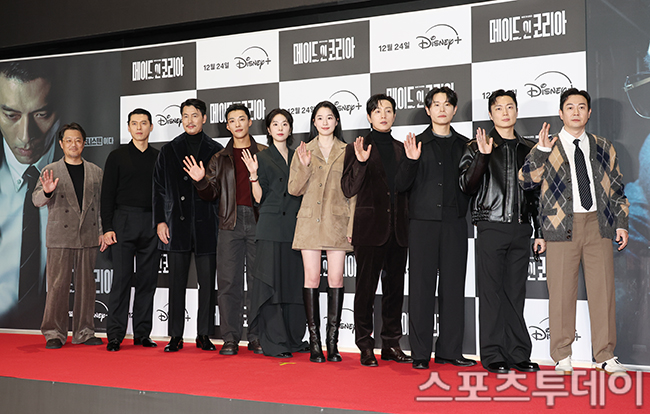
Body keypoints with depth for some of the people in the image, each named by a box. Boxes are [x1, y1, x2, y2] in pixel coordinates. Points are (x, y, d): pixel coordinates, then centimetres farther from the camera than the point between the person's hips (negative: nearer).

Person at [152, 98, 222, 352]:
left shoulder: (215, 151, 8)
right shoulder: (168, 151, 11)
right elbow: (159, 189, 9)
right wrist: (160, 221, 0)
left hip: (207, 226, 0)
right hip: (177, 226, 1)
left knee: (207, 283, 2)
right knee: (176, 283, 3)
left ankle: (204, 335, 13)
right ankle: (176, 336, 10)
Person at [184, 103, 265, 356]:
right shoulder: (220, 158, 16)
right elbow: (211, 194, 13)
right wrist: (200, 181, -5)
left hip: (258, 221, -2)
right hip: (231, 223, 2)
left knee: (258, 280, 1)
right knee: (229, 282, 0)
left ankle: (256, 337, 9)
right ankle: (231, 338, 7)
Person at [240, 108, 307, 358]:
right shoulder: (262, 157, 5)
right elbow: (259, 198, -1)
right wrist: (254, 175, -16)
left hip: (294, 227, 4)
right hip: (271, 229, -4)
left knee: (294, 282, 6)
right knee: (272, 282, -5)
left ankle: (294, 338, 15)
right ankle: (274, 342, 0)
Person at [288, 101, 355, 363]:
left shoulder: (346, 152, 8)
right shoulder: (303, 151, 10)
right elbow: (294, 189, 5)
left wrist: (352, 226, -1)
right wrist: (304, 166, -11)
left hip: (337, 222, 0)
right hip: (310, 221, 0)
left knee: (336, 278, -2)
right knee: (312, 278, -2)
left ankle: (332, 343, 5)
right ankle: (314, 342, 3)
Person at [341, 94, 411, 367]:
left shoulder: (401, 149, 16)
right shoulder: (357, 149, 4)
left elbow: (406, 188, 16)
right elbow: (349, 189, -5)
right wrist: (360, 162, -18)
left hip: (398, 229, 4)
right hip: (370, 227, -4)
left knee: (395, 287, 8)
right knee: (366, 287, -2)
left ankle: (391, 344, 18)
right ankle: (365, 347, 7)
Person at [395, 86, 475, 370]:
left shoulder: (464, 145, 12)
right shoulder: (417, 143, 7)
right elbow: (400, 186, 1)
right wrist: (411, 161, -15)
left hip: (454, 222, 2)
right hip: (423, 222, -2)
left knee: (453, 285, 4)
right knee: (422, 286, -1)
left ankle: (449, 350, 14)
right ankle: (420, 353, 7)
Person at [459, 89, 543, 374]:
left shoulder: (527, 149, 15)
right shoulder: (478, 146, 4)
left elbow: (535, 194, 18)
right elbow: (467, 186, -6)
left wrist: (540, 231, 14)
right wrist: (482, 156, -18)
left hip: (521, 229, 4)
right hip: (491, 227, -3)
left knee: (516, 293, 7)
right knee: (491, 292, -2)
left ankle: (518, 354, 13)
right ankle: (492, 356, 4)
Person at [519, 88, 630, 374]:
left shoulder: (604, 149, 15)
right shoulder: (547, 149, 7)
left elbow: (617, 188, 18)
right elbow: (526, 181, -6)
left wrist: (621, 223, 11)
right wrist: (541, 151, -16)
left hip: (598, 224, 3)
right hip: (563, 226, -2)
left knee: (603, 289, 3)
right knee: (561, 292, 0)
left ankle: (605, 356, 14)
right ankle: (562, 357, 12)